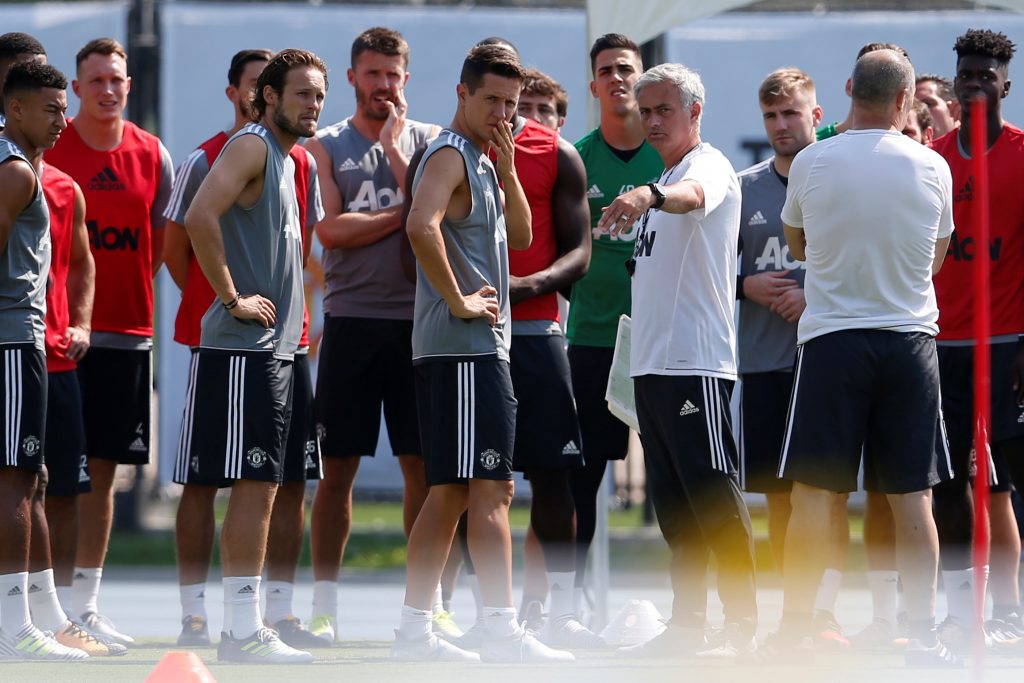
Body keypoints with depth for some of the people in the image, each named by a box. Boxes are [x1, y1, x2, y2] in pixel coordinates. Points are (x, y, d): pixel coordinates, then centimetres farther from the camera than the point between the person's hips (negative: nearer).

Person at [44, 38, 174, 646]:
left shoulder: (152, 155, 7)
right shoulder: (48, 147, -2)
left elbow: (162, 241, 14)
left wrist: (129, 292, -1)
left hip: (127, 331, 3)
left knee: (103, 469, 7)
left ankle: (86, 605, 13)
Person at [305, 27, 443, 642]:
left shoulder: (429, 141, 9)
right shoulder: (327, 147, 7)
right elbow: (330, 229, -6)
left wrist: (394, 148, -7)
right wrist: (404, 212, -7)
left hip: (417, 320, 1)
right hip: (352, 320, -1)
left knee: (423, 465, 1)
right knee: (337, 465, 1)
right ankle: (326, 603, 6)